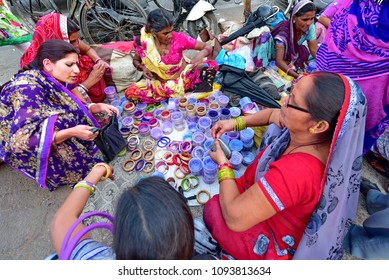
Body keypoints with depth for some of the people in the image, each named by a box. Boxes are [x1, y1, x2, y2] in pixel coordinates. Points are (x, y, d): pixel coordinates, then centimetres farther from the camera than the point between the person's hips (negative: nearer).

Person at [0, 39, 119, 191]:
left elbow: (71, 109, 5)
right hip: (16, 149, -7)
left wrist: (98, 107, -11)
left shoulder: (50, 81, -6)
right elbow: (21, 140, -35)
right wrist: (72, 132, -37)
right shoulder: (29, 89, -29)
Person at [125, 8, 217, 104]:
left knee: (212, 65, -22)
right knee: (130, 92, -24)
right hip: (159, 82, 2)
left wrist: (201, 55, -35)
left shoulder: (179, 38, -17)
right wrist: (143, 68, -16)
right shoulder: (145, 42, -13)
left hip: (182, 77, -2)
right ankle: (176, 94, -16)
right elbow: (136, 60, 8)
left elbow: (208, 47, -11)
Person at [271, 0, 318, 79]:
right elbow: (279, 61, -42)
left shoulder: (310, 27, -18)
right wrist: (297, 76, -53)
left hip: (294, 53, 6)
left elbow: (314, 49, -16)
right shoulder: (284, 31, -35)